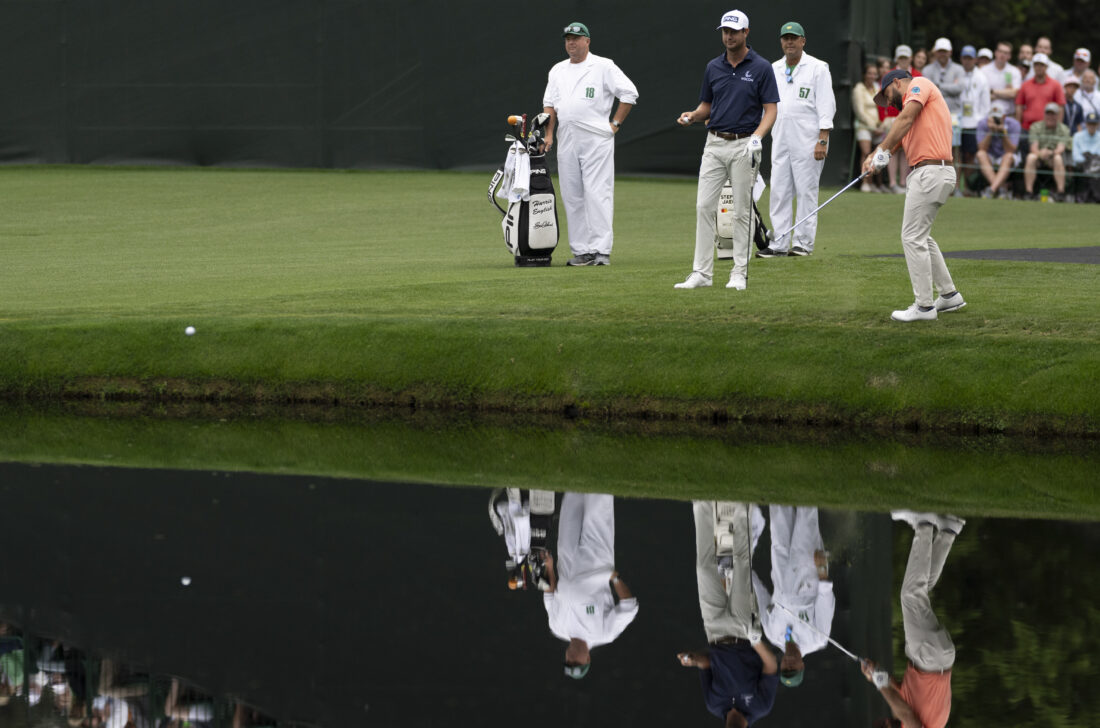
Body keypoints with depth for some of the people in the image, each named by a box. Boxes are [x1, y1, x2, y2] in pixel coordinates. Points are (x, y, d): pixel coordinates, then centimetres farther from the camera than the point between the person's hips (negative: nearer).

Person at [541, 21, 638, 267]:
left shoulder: (603, 67, 0)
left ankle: (601, 250, -14)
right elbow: (549, 104, 18)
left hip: (596, 139, -6)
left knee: (597, 194, -11)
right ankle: (581, 250, 6)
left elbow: (629, 93, -1)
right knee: (572, 197, 3)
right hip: (566, 142, 6)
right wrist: (548, 133, 6)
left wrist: (616, 124, -5)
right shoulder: (558, 70, 17)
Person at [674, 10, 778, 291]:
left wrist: (757, 136, -22)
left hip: (744, 145, -4)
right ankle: (701, 272, 0)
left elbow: (770, 109, -6)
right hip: (714, 143, 4)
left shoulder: (761, 68, -4)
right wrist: (692, 116, -4)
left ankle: (739, 273, 7)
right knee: (704, 206, -2)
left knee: (742, 211, 1)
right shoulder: (713, 68, 10)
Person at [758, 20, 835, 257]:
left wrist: (822, 140, -14)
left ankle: (804, 243, 0)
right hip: (780, 140, 5)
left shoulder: (818, 68, -1)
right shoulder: (774, 69, 15)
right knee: (779, 192, 2)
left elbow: (826, 106, -6)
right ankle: (779, 244, 3)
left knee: (806, 191, -4)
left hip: (808, 140, -5)